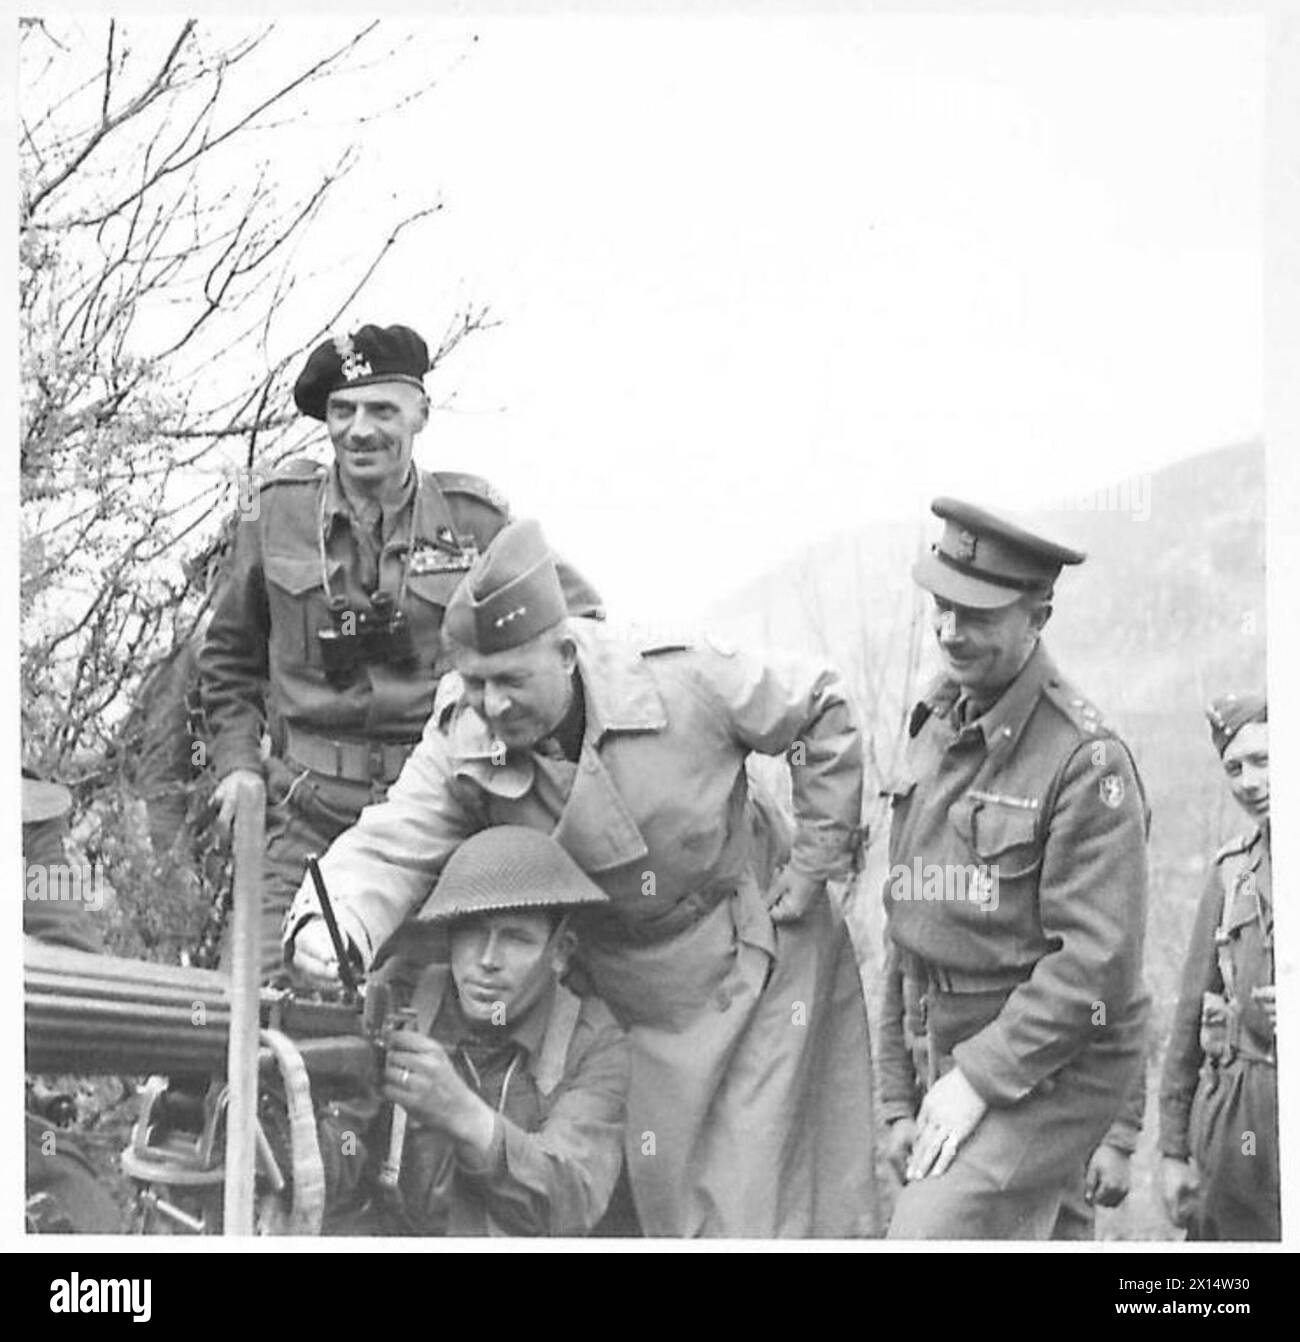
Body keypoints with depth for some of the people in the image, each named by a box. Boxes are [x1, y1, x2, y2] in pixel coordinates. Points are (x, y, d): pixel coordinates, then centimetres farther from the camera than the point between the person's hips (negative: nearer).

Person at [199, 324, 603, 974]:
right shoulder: (278, 512, 7)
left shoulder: (475, 517, 3)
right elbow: (229, 653, 21)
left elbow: (579, 618, 13)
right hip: (311, 810, 1)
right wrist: (236, 762, 10)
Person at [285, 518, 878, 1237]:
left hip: (759, 962, -3)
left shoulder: (686, 684, -24)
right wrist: (330, 926, -48)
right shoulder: (462, 750, -16)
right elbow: (390, 846, -26)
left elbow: (822, 712, -10)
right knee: (660, 1199, 12)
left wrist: (815, 860, -9)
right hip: (633, 1003, 3)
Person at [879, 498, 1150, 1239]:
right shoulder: (934, 733, 9)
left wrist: (980, 1078, -19)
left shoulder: (1087, 759, -14)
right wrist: (899, 1100, 10)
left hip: (1055, 1066, -8)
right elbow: (905, 932, 13)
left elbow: (1096, 962, -19)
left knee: (930, 1230, -23)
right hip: (957, 1061, 8)